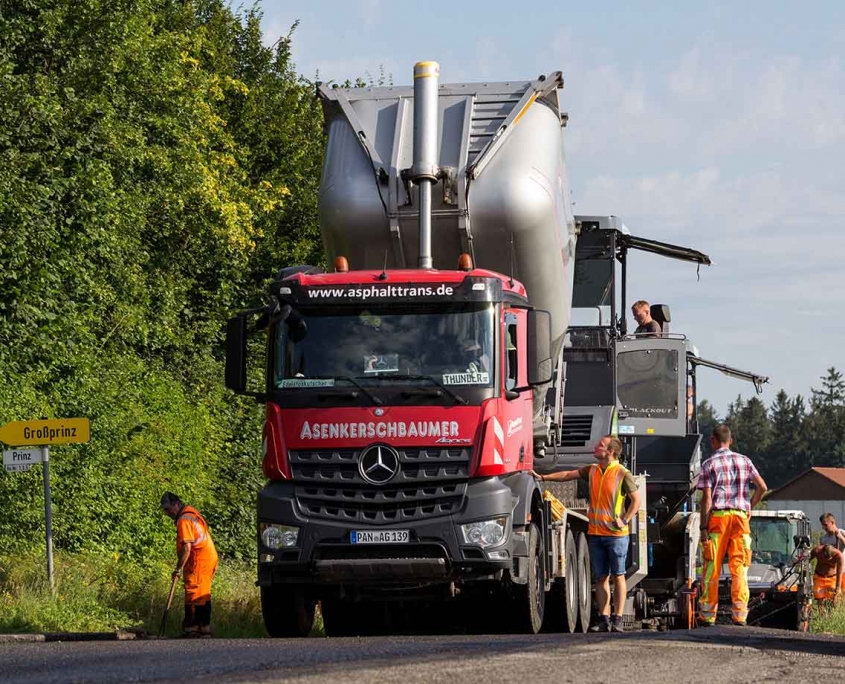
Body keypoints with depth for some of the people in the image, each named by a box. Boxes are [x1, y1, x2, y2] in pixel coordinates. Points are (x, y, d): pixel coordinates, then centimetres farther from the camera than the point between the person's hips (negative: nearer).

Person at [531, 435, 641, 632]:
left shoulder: (622, 474, -6)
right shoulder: (592, 471, 11)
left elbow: (636, 499, -5)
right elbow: (568, 475, 14)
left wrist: (624, 520, -13)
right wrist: (543, 478, 7)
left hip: (616, 534, -6)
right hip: (595, 533, 6)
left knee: (618, 576, -1)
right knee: (600, 577, 4)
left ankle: (617, 619, -1)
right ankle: (604, 619, 5)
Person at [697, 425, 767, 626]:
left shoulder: (709, 465, -2)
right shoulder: (744, 461, 10)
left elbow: (707, 498, -7)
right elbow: (762, 487, 6)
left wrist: (703, 528, -7)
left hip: (717, 517, -3)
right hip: (740, 517, 3)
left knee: (712, 569, 3)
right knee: (739, 568, 3)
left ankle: (708, 615, 4)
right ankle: (739, 614, -3)